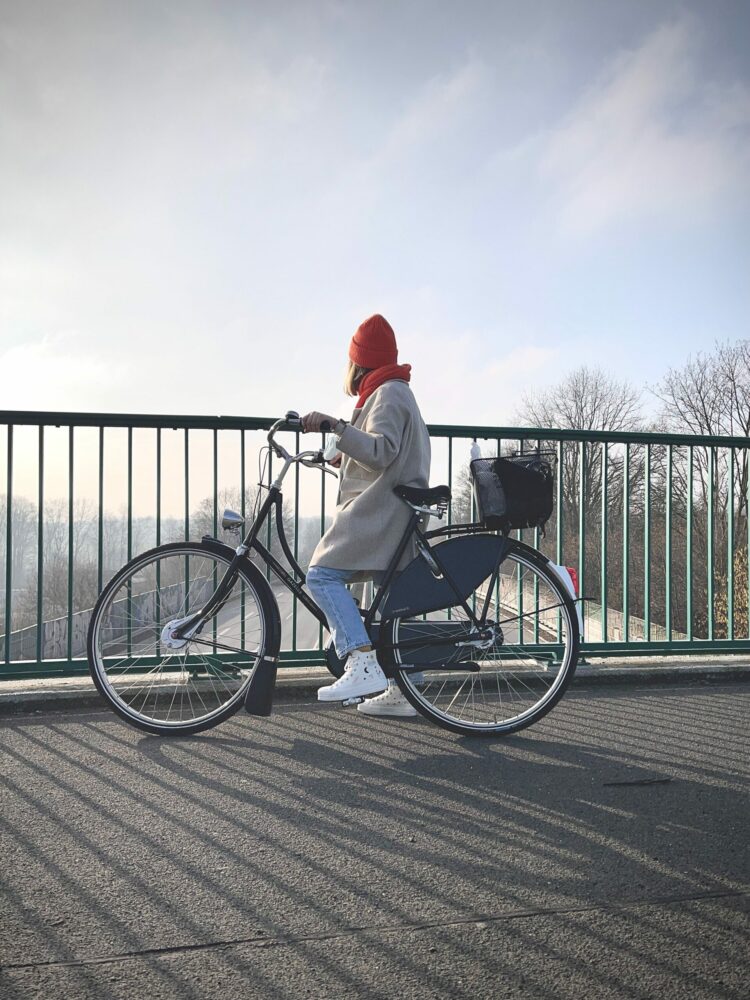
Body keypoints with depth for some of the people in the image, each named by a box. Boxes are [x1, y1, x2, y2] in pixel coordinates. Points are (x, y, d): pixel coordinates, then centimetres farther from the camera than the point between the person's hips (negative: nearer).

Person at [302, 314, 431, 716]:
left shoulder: (387, 395, -8)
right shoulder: (394, 393, 24)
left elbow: (380, 452, -25)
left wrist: (335, 426, -32)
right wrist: (340, 455, 34)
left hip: (379, 510, -11)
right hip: (390, 514, 11)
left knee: (322, 574, -17)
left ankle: (364, 664, -24)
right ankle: (401, 691, 15)